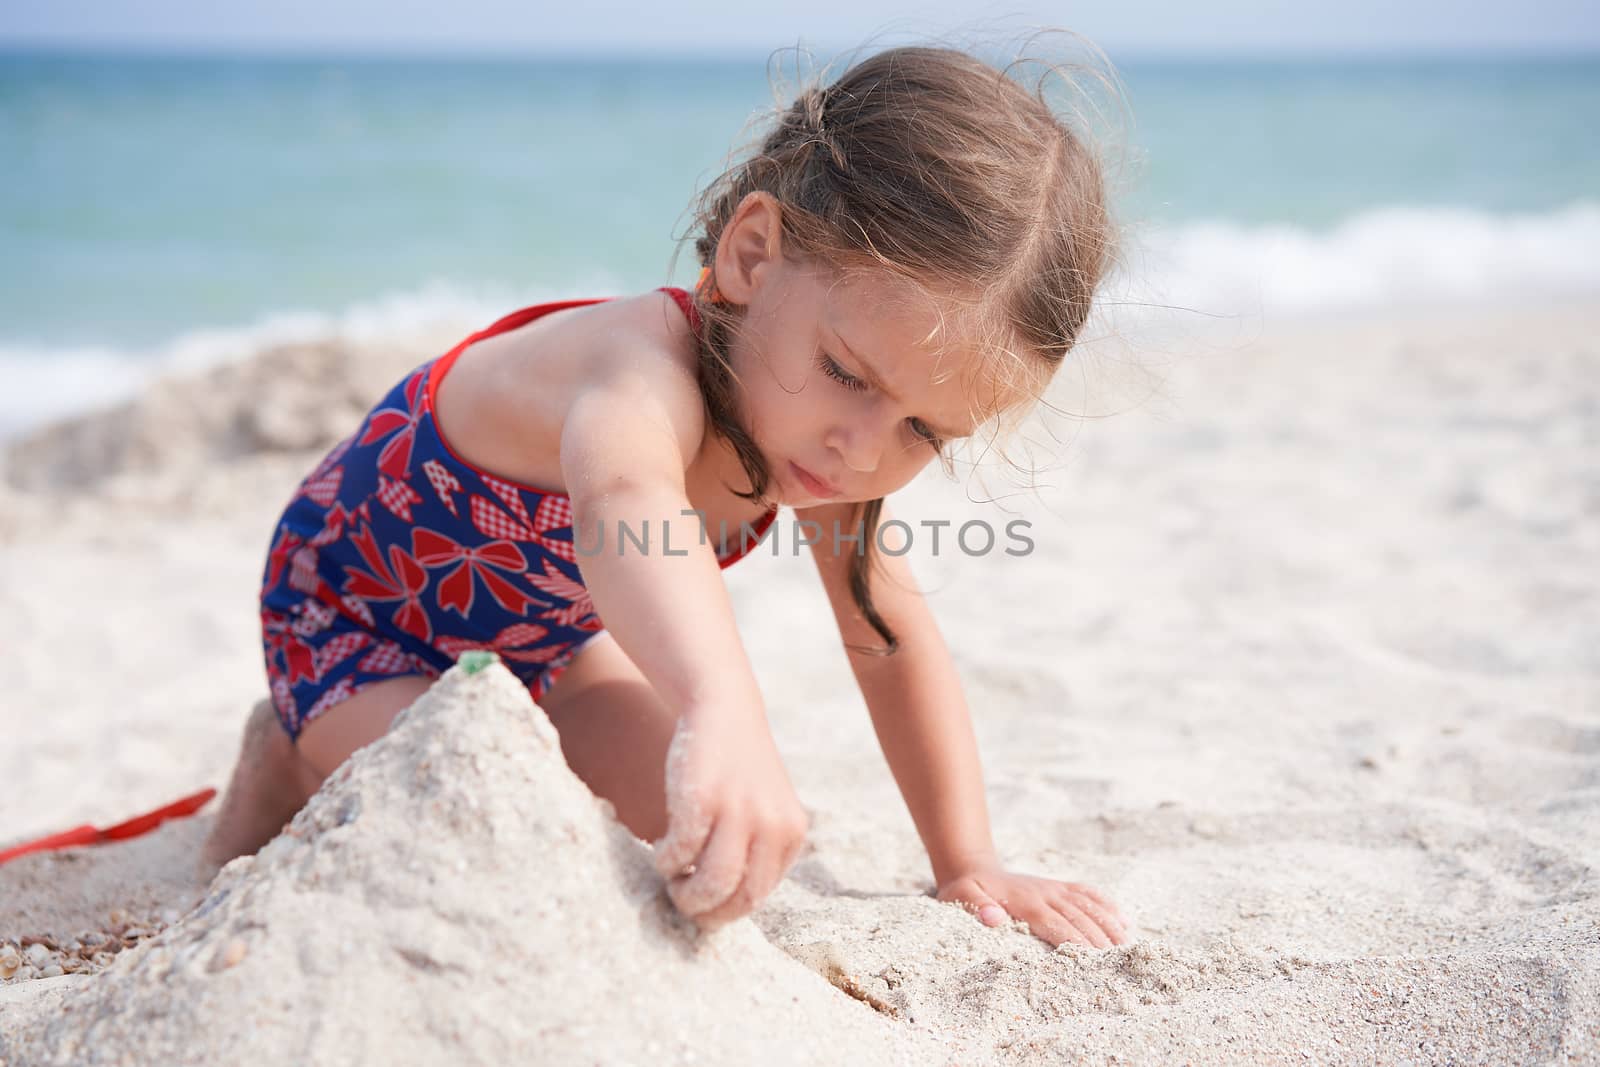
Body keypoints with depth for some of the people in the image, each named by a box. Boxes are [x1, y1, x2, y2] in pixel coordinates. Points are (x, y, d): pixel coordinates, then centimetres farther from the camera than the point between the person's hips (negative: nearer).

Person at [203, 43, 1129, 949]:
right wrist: (726, 710, -89)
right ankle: (291, 763, 9)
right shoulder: (651, 364, -46)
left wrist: (968, 865, -10)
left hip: (538, 630, 7)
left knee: (682, 828, -1)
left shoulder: (828, 441, -19)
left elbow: (895, 642, -7)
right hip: (352, 597, -6)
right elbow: (624, 499, -71)